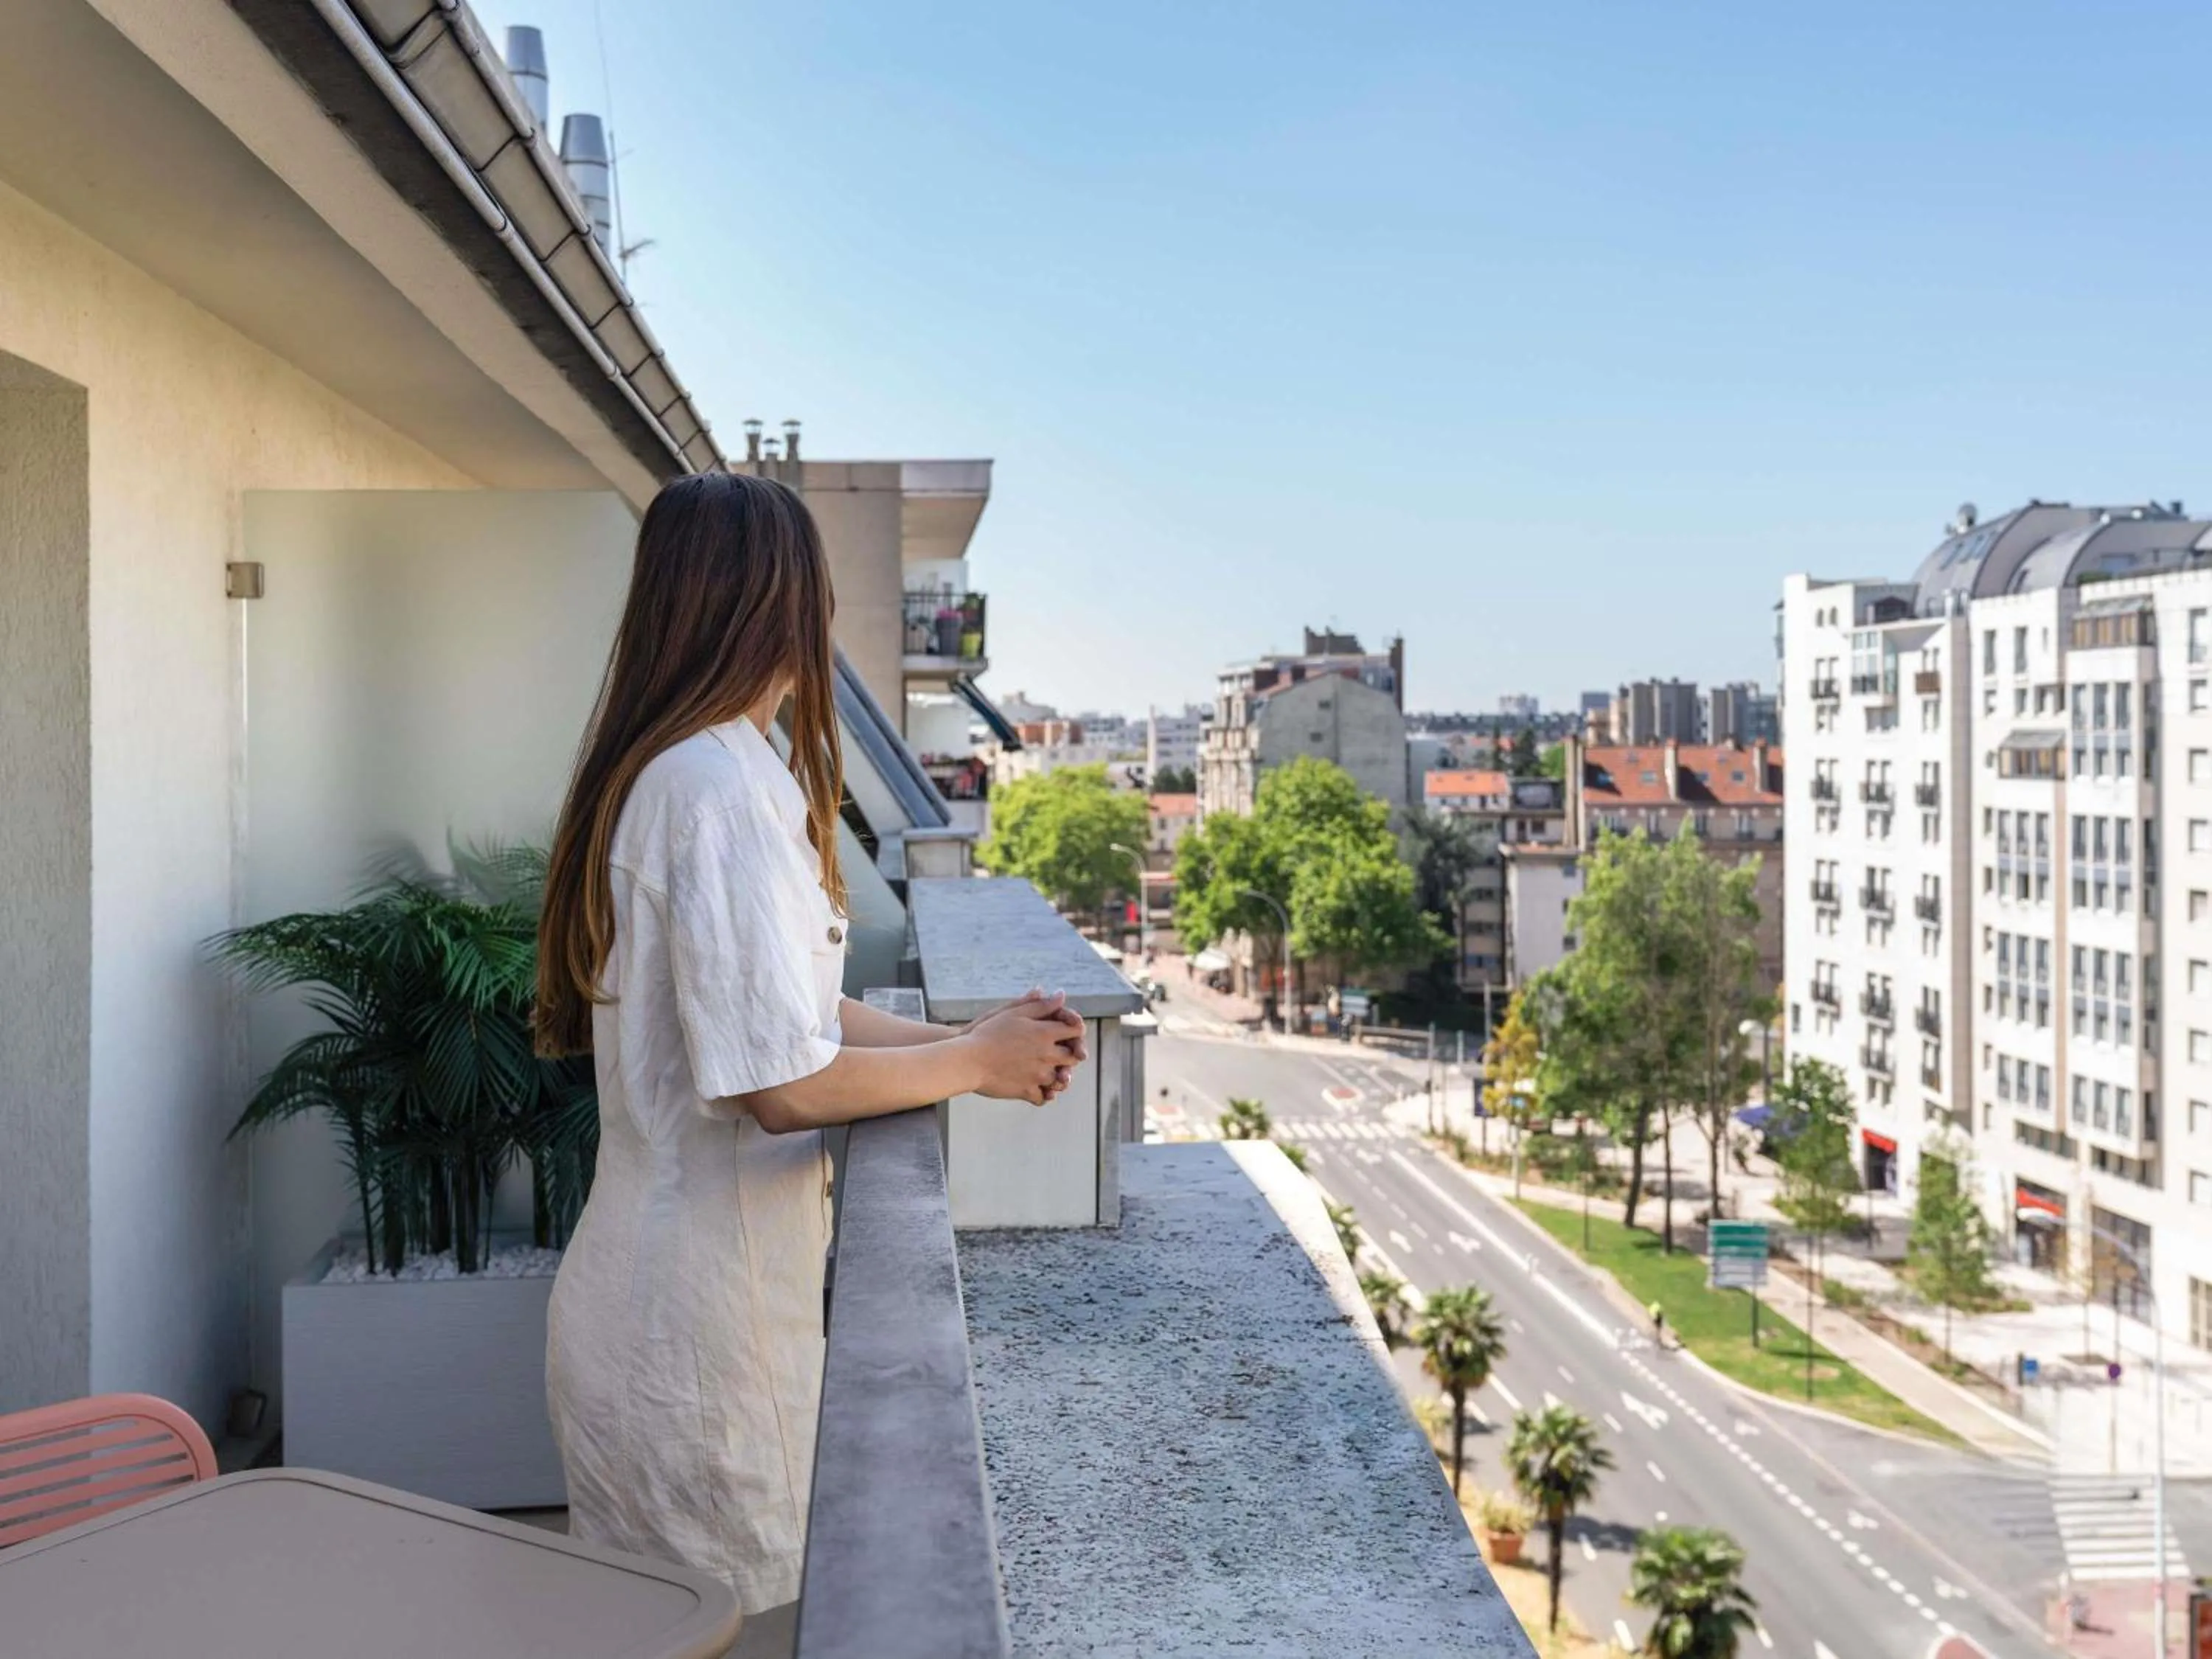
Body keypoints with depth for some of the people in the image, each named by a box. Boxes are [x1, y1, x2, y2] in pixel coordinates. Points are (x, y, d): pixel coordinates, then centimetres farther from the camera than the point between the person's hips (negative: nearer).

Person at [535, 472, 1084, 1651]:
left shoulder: (663, 770, 9)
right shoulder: (728, 790, -22)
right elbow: (785, 1084, -25)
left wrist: (963, 1038, 5)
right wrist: (976, 1065, -11)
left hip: (655, 1305, 9)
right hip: (700, 1330, -9)